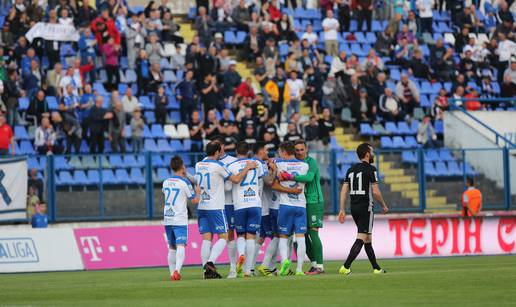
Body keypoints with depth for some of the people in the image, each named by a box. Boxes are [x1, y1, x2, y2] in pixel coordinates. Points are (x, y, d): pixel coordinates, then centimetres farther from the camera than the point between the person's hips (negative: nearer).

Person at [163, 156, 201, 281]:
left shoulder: (166, 182, 10)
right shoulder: (185, 182, -7)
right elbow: (194, 201, -4)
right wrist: (198, 191, 18)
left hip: (167, 219, 5)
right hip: (180, 219, -5)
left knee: (172, 248, 14)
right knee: (180, 246, -13)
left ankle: (172, 273, 13)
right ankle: (177, 270, -32)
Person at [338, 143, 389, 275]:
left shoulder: (351, 170, 11)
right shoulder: (370, 169, -9)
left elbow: (344, 191, 7)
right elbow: (375, 191, -13)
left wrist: (342, 210, 8)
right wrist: (383, 205, 2)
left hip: (354, 208, 7)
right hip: (366, 207, -7)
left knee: (368, 239, 16)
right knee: (361, 239, -9)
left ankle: (376, 268, 22)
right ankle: (345, 267, -21)